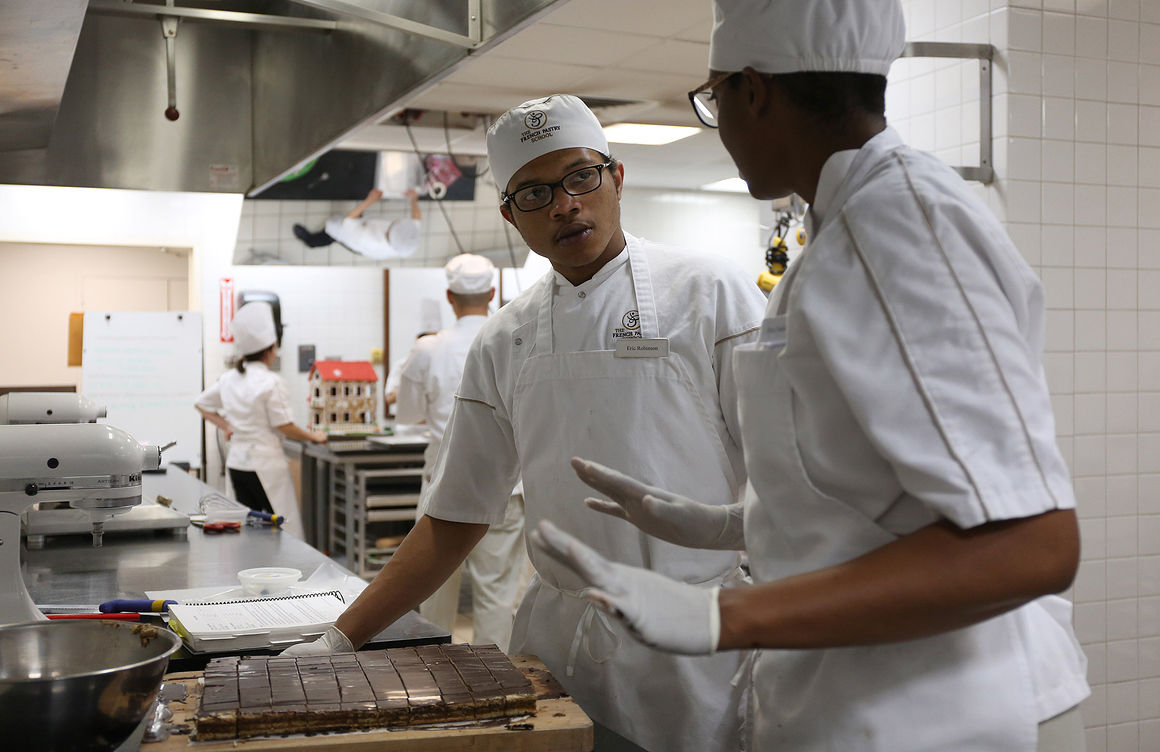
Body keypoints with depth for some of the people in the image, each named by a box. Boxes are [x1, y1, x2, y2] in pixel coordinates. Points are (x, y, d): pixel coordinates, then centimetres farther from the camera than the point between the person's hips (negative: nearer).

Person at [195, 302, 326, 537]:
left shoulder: (229, 378, 7)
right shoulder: (271, 382, -14)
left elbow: (201, 404, 20)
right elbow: (286, 427, -12)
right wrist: (313, 436, 2)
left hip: (236, 462, 7)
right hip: (265, 463, -7)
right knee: (286, 534, -3)